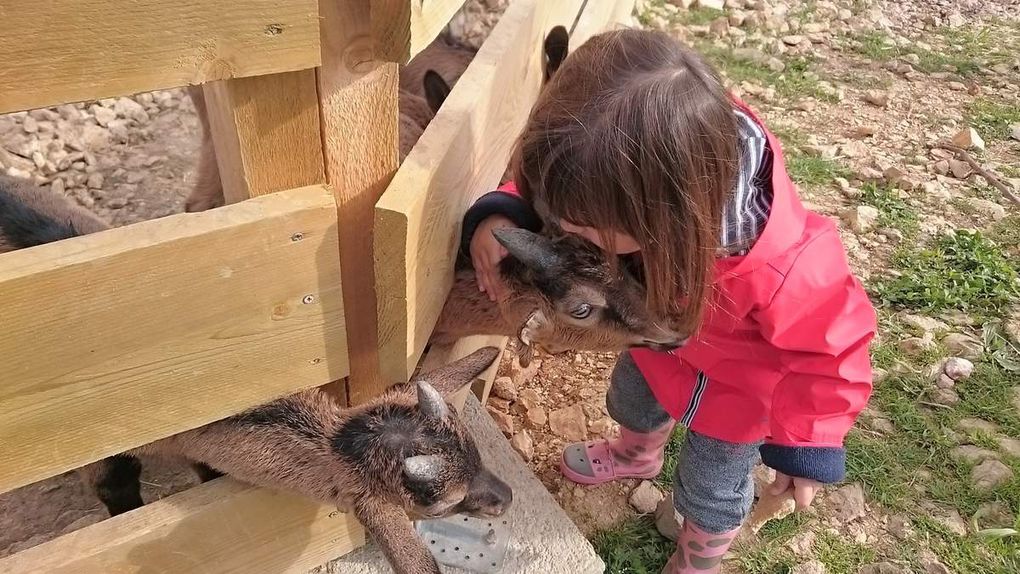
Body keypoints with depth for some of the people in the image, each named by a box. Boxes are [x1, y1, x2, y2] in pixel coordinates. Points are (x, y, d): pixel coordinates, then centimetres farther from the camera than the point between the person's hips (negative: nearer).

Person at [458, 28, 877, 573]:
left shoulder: (786, 272, -48)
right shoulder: (635, 167, -37)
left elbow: (830, 349, -26)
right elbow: (555, 180, -18)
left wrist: (806, 445, -15)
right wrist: (502, 215, -40)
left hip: (740, 377, -4)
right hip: (665, 330, 5)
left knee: (711, 488, 20)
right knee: (632, 397, 32)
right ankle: (636, 455, 71)